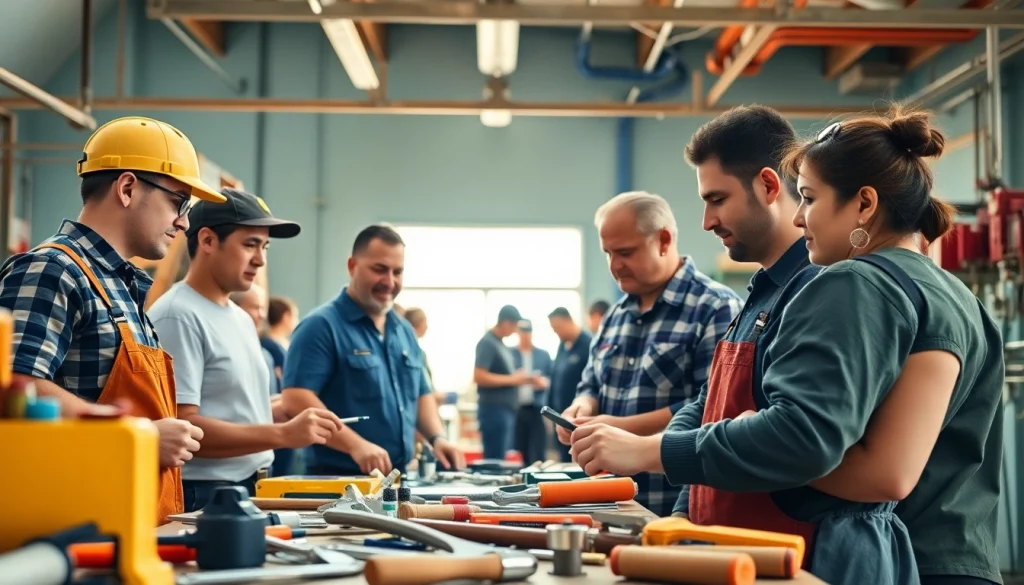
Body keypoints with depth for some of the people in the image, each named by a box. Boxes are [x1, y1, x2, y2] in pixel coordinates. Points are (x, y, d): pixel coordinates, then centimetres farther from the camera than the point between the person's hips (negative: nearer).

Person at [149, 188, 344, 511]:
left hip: (249, 491, 8)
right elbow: (182, 428, -22)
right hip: (200, 497, -8)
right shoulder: (178, 317, -14)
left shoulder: (242, 319, 14)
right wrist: (283, 435, -23)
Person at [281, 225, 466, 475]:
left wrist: (437, 437, 2)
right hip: (340, 479, -7)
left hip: (397, 477, 7)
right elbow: (296, 400, -20)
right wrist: (356, 445, -29)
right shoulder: (321, 326, -11)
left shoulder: (404, 330, 13)